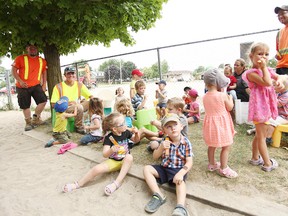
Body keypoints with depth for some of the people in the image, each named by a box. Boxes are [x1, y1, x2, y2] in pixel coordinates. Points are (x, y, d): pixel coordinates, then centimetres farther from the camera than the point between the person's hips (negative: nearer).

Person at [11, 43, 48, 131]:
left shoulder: (42, 61, 7)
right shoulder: (20, 58, -2)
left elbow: (44, 72, 14)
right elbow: (13, 70, -3)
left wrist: (44, 85, 6)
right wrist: (20, 81, -15)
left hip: (36, 85, 2)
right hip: (23, 87, -2)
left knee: (43, 100, -12)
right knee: (25, 106, 4)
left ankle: (35, 118, 9)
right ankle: (28, 123, 21)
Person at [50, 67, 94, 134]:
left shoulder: (79, 85, 5)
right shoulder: (58, 87, -7)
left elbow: (91, 96, 2)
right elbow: (53, 104, -9)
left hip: (77, 107, 5)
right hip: (64, 109, -4)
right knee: (79, 107, -35)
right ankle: (79, 128, -14)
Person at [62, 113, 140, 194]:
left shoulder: (126, 132, -8)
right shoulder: (109, 138, -16)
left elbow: (136, 140, 11)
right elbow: (105, 154, -24)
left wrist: (136, 133, -11)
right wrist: (112, 150, -45)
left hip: (125, 161, 2)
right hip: (113, 161, -1)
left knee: (129, 157, -35)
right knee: (97, 168, -28)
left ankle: (117, 182, -36)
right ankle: (77, 184, -8)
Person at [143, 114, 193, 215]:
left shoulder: (186, 143, -8)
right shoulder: (165, 141, 0)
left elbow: (189, 162, -14)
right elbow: (155, 157, 1)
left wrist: (181, 173, -34)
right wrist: (161, 148, -21)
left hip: (178, 170, -4)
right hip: (164, 168, 4)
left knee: (180, 181, -35)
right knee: (147, 168, -14)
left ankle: (180, 207, -51)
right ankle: (159, 196, -24)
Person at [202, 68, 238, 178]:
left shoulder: (205, 97, -3)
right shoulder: (222, 95, -18)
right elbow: (230, 107, -6)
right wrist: (230, 98, 11)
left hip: (210, 123, 7)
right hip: (221, 123, -6)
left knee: (211, 145, 21)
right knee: (226, 147, 7)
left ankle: (211, 164, 37)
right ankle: (223, 169, 14)